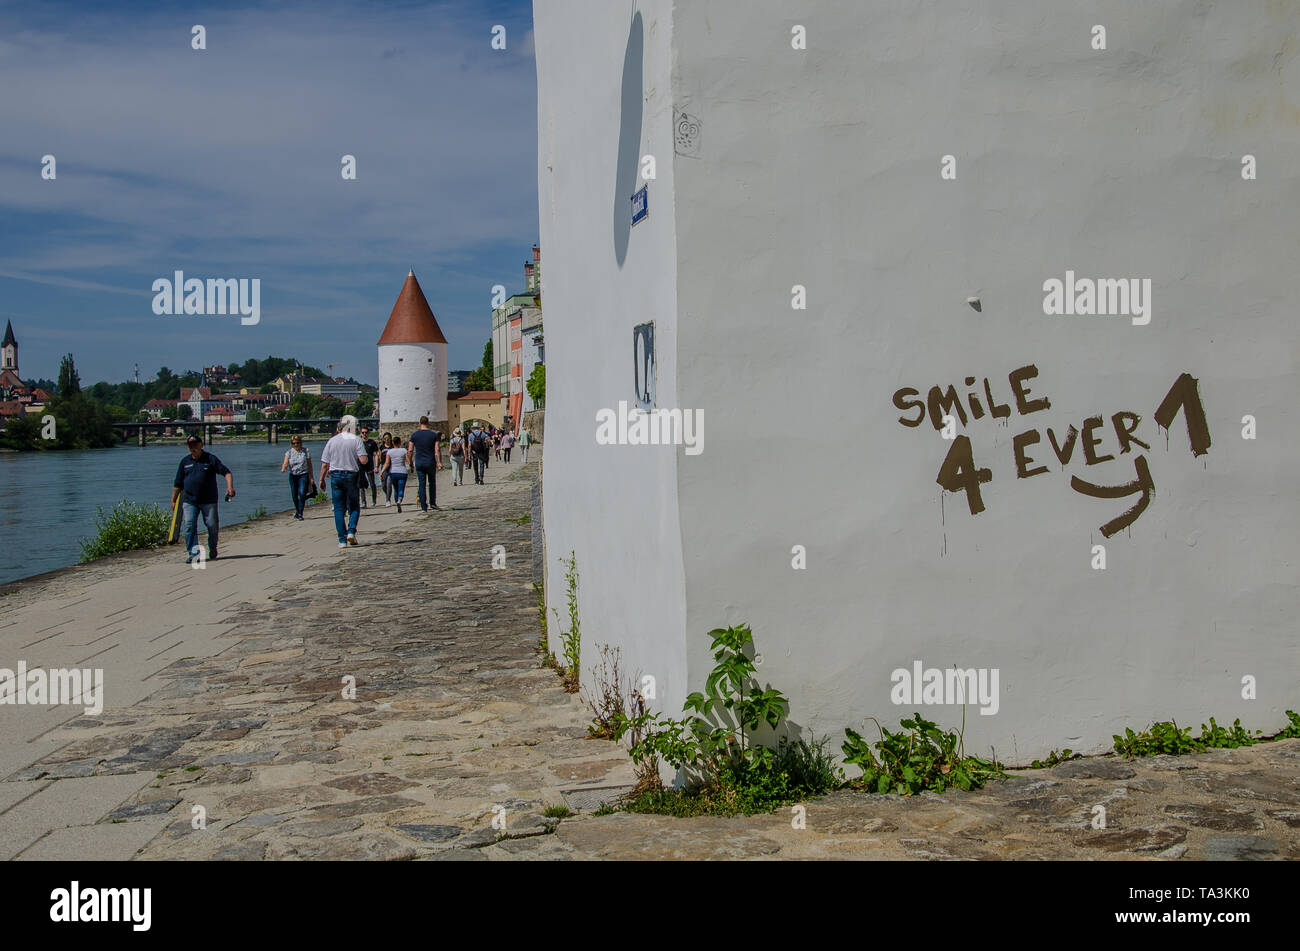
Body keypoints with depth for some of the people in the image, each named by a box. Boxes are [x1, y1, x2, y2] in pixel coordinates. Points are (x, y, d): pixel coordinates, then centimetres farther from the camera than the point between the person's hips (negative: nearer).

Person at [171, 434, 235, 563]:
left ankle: (213, 552, 21)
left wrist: (230, 487, -20)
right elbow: (177, 484, 16)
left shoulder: (211, 459, 3)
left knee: (212, 526, 2)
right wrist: (173, 501, 15)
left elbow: (227, 472, -4)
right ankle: (193, 553, -11)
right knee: (189, 526, -10)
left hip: (209, 501, -2)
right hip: (189, 501, 2)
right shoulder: (185, 462, 12)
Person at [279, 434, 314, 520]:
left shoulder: (306, 451, 1)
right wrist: (283, 468, -32)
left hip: (303, 475, -3)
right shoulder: (289, 452, 4)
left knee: (301, 493, -19)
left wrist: (311, 477, 2)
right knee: (294, 495, 8)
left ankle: (299, 514, -17)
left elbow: (309, 465, 5)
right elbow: (285, 463, -8)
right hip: (293, 475, 3)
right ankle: (297, 511, 31)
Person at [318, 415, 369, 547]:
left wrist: (322, 479, 11)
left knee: (339, 509, 5)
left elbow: (325, 463, 2)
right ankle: (351, 531, -10)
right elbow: (363, 460, -13)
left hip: (335, 476, 2)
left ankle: (342, 540, 2)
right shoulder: (356, 440, -5)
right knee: (354, 507, 12)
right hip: (351, 475, -2)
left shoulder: (332, 441, 3)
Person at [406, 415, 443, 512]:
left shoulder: (414, 435, 0)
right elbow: (437, 450, -9)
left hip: (419, 463, 1)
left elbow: (410, 450, 0)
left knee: (421, 484, 4)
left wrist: (411, 461, 12)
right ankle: (432, 503, 10)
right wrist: (439, 463, -9)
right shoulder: (434, 435, -4)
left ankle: (423, 507, 2)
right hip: (430, 462, -1)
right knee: (432, 483, 16)